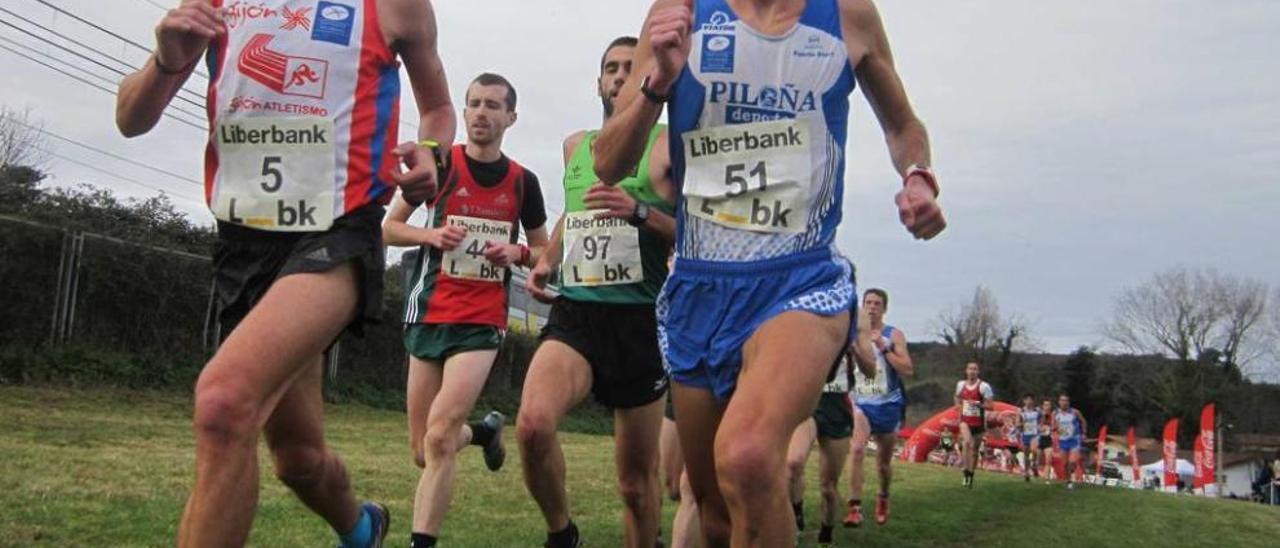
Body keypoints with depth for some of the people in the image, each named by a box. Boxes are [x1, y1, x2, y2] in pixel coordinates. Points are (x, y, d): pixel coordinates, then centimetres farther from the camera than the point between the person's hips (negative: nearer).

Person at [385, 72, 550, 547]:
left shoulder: (523, 181, 5)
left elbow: (544, 250, 16)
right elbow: (389, 229, 7)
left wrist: (518, 252, -6)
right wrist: (431, 234, -13)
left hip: (483, 321, -1)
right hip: (429, 314, 2)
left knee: (439, 438, -18)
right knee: (423, 451, 9)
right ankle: (485, 430, 41)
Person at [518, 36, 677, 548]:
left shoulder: (669, 146, -1)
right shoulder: (575, 146, 15)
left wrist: (640, 210, -20)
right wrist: (547, 261, 16)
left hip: (640, 323, -3)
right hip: (573, 315, 3)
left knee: (637, 481, 6)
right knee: (533, 424, -25)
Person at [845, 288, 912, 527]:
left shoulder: (894, 335, -2)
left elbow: (908, 370, -12)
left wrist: (883, 348, -19)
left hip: (888, 405, 0)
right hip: (860, 402, 0)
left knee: (884, 462, 13)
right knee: (856, 449, -25)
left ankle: (883, 498, 43)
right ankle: (854, 509, -25)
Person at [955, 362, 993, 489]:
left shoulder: (984, 386, -9)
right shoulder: (960, 385, 4)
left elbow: (991, 406, -10)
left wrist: (978, 404, -24)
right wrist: (959, 407, 8)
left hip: (978, 423, -1)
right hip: (965, 421, 1)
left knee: (974, 449, 7)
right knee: (967, 442, -25)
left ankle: (971, 476, 22)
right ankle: (966, 470, -22)